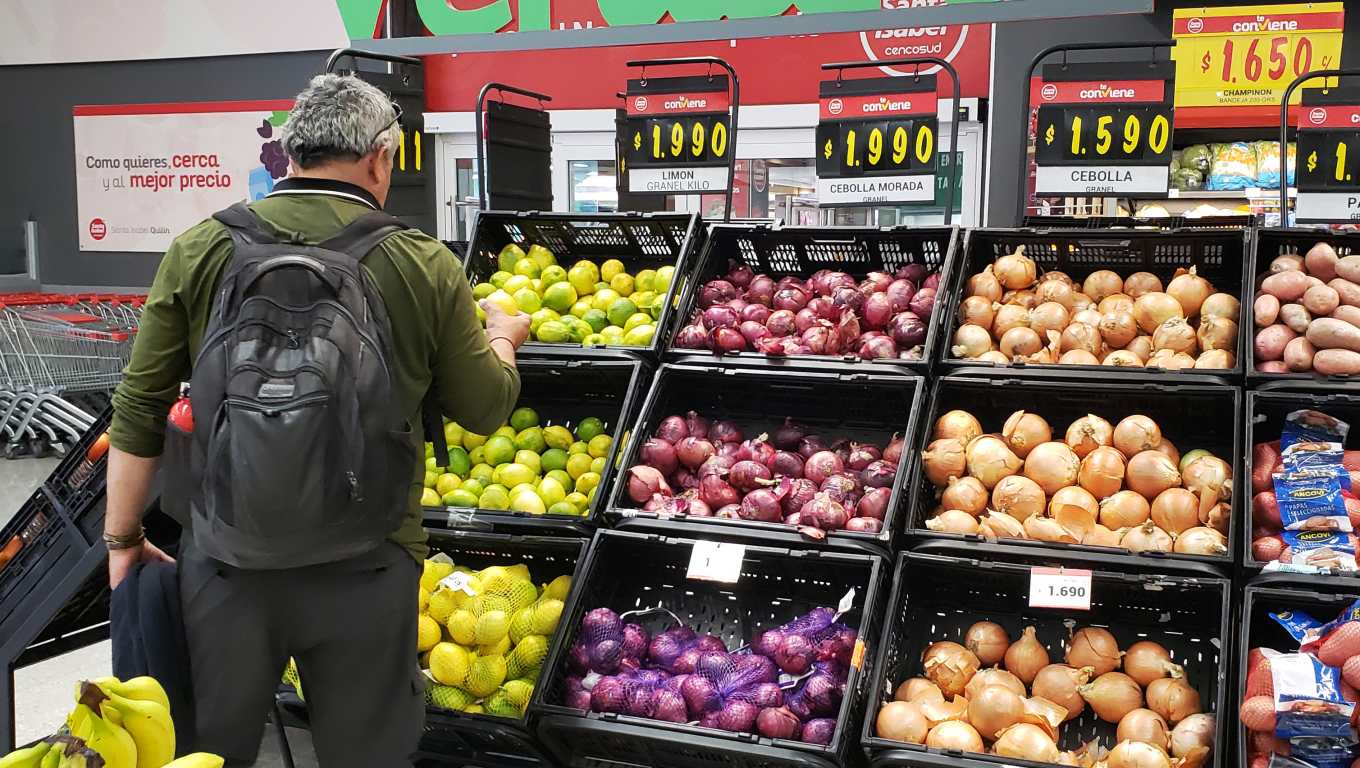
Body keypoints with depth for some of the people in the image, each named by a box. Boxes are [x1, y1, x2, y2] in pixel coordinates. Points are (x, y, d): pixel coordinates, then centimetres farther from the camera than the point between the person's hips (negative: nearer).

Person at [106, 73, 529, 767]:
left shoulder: (199, 250, -3)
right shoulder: (426, 266, -7)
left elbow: (139, 408, 0)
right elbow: (486, 408, 3)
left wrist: (123, 537, 12)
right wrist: (501, 337, 24)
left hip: (225, 555, 2)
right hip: (366, 569, -1)